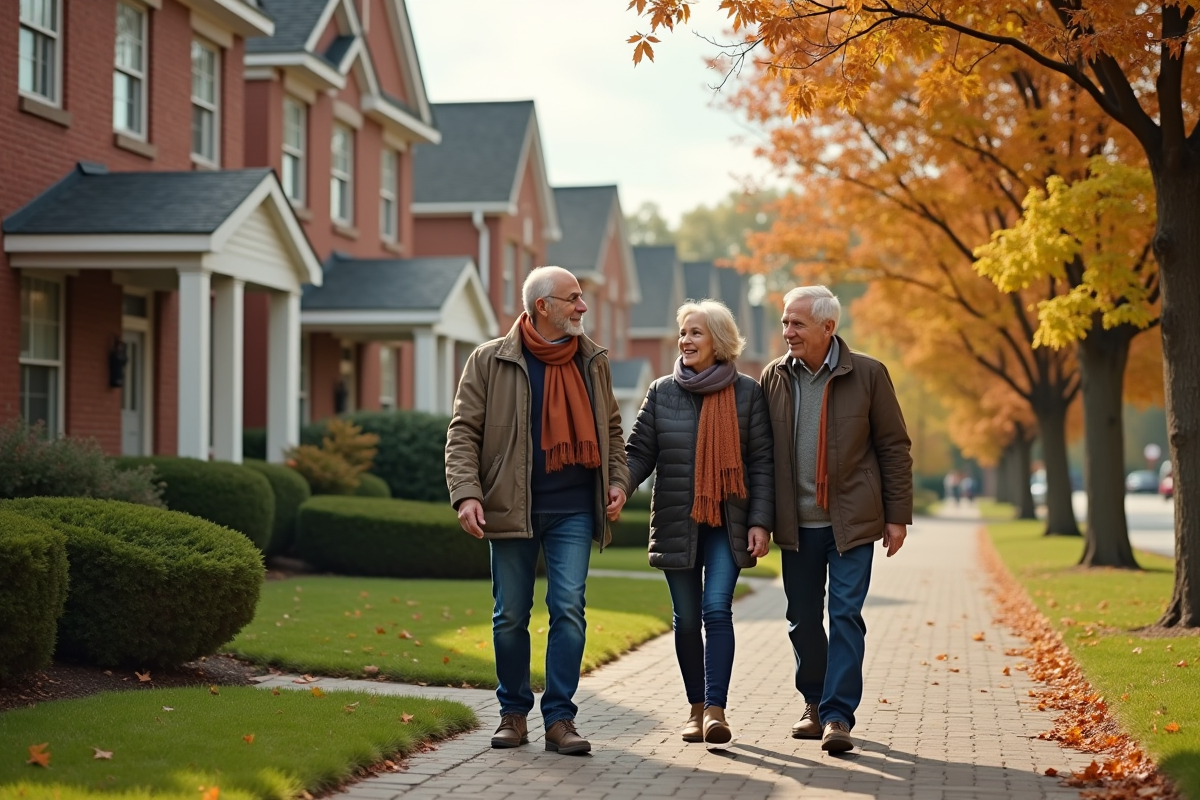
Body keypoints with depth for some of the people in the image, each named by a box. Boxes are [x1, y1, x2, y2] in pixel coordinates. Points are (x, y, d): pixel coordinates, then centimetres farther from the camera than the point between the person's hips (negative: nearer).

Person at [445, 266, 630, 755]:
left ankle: (560, 718, 1)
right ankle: (513, 713, 19)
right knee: (510, 615, 6)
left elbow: (611, 430, 19)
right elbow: (463, 432, -3)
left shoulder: (592, 361, 10)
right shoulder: (490, 361, -1)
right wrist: (466, 493, -15)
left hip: (574, 511, 2)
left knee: (569, 609, -5)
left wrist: (618, 479, 4)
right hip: (512, 508, -2)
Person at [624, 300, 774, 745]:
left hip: (726, 524, -2)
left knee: (717, 609, -14)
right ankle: (697, 707, 18)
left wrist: (761, 521, -6)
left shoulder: (747, 393, 2)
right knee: (687, 619, 6)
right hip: (676, 524, 2)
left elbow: (760, 463, 1)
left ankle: (716, 709, -17)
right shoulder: (662, 393, 6)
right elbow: (639, 453, 5)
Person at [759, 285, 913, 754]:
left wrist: (898, 514, -2)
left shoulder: (867, 374, -3)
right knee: (803, 618, 10)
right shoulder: (773, 378, 3)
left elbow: (894, 447, 0)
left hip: (852, 520, -3)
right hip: (797, 523, 3)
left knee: (846, 615, -7)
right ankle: (815, 704, 27)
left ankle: (838, 715, -5)